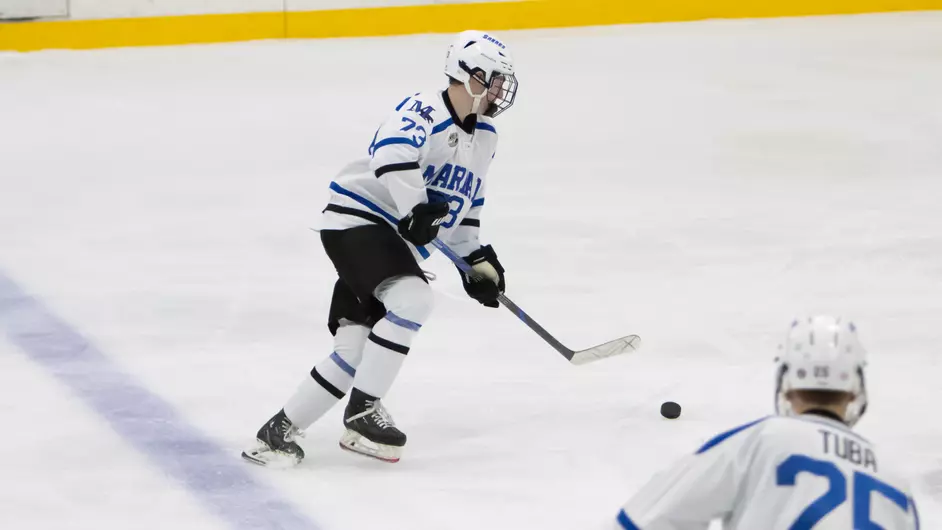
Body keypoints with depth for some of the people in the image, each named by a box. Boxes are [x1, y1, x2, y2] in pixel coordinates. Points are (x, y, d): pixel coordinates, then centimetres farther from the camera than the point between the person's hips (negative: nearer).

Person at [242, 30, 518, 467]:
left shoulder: (485, 137, 14)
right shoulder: (423, 111, -15)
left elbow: (466, 201, 27)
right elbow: (392, 153, -35)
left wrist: (477, 258, 21)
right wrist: (415, 209, -38)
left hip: (401, 245, 9)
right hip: (357, 220, -9)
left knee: (356, 349, -4)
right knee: (413, 299, -30)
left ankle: (281, 429, 6)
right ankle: (362, 411, -21)